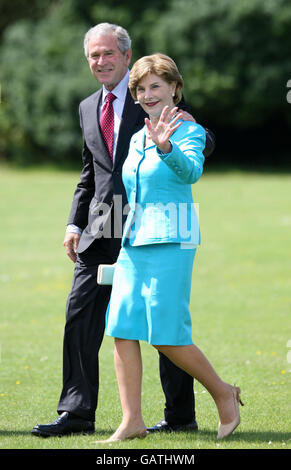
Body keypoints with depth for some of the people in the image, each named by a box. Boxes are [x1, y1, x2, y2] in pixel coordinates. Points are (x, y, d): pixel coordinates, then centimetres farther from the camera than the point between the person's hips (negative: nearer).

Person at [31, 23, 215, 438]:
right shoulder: (88, 108, 17)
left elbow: (203, 143, -3)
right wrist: (75, 223, 14)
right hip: (102, 231, 5)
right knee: (80, 315, -4)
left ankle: (181, 414, 11)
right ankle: (77, 412, 0)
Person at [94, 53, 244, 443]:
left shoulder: (188, 131, -6)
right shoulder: (137, 139, 16)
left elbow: (191, 171, -26)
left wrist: (167, 147, -44)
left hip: (171, 240, -7)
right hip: (133, 240, 7)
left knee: (166, 336, -8)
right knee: (122, 329, -1)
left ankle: (223, 393, 13)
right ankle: (132, 421, 2)